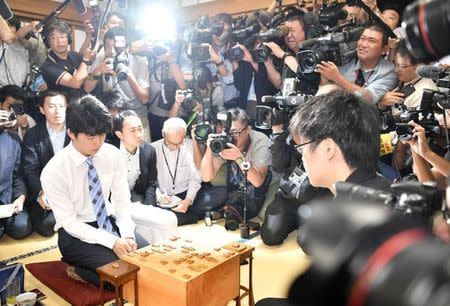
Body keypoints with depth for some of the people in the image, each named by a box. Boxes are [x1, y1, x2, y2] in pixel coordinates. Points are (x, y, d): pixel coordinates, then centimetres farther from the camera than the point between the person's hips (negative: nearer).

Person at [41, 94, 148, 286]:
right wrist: (112, 241, -25)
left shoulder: (113, 155, -9)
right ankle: (77, 269, 3)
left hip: (110, 221, 5)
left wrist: (127, 235, -19)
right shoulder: (53, 171, -19)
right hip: (75, 232, -5)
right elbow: (69, 222, -16)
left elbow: (122, 200, -3)